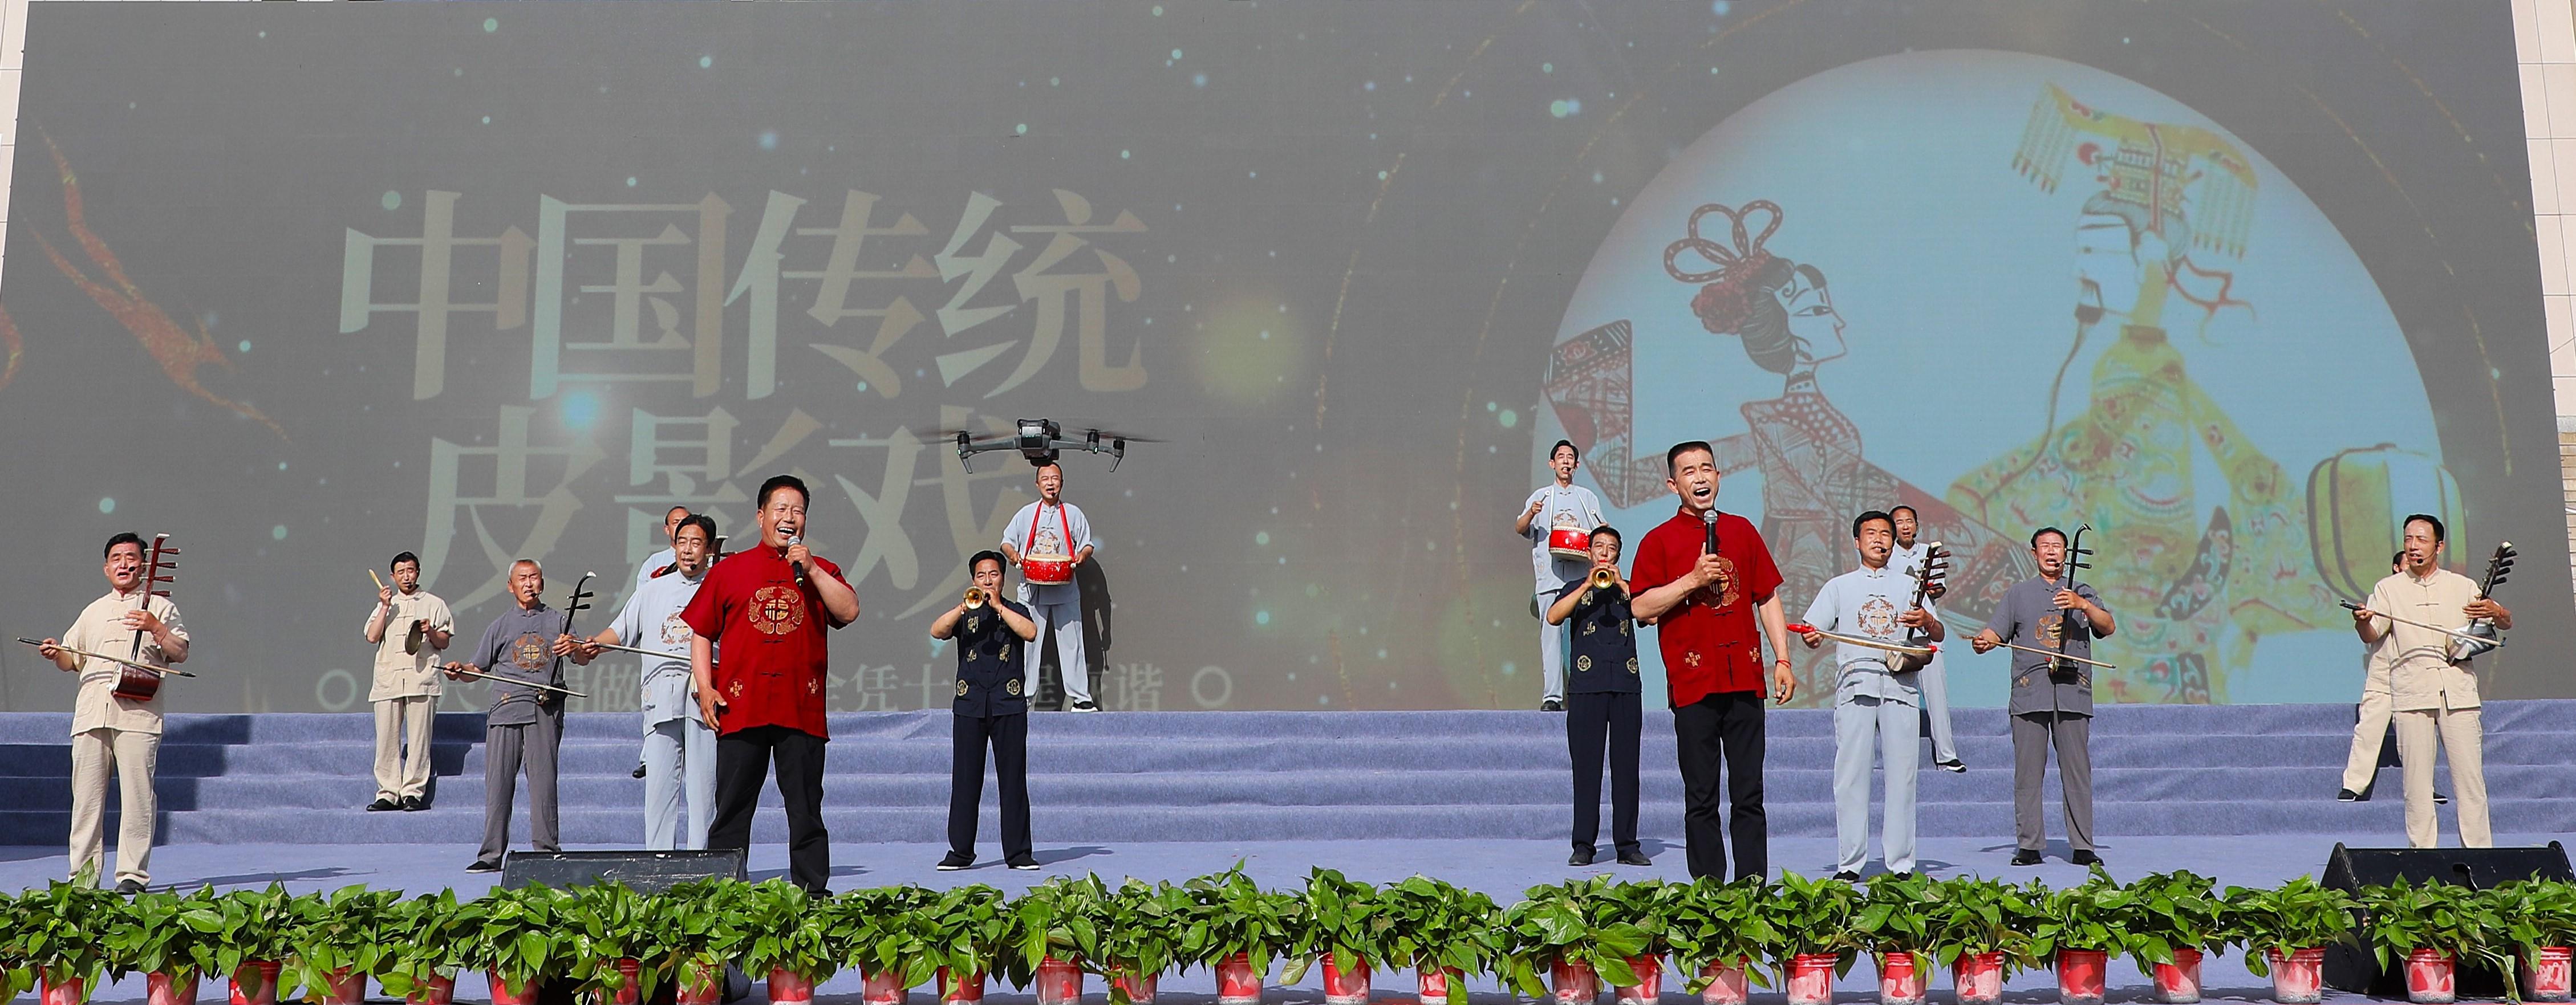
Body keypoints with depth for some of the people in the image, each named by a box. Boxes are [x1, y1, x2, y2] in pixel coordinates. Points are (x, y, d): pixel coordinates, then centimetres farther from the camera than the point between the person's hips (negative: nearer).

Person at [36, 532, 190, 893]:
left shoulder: (159, 607, 13)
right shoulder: (92, 612, 27)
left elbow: (181, 654, 3)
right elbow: (71, 661, 27)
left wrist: (155, 628, -11)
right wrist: (56, 654, 6)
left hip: (137, 711, -4)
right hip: (91, 711, 4)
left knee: (137, 794, -10)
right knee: (86, 793, 0)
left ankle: (132, 873, -8)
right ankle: (82, 873, 5)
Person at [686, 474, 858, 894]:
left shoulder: (820, 571, 12)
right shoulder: (730, 570, 11)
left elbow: (849, 612, -4)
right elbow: (701, 632, 11)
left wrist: (810, 570, -9)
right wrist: (705, 687, 0)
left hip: (802, 711, 0)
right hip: (741, 709, 0)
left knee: (806, 811, 2)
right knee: (731, 811, 3)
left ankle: (813, 894, 6)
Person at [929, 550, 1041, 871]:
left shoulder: (1016, 612, 14)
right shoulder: (964, 615, 15)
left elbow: (1030, 632, -8)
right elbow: (936, 632, -4)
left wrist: (998, 607, -10)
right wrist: (964, 608, -17)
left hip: (1009, 705, -1)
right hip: (969, 704, 1)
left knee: (1013, 780, -2)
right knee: (965, 780, 0)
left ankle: (1018, 853, 1)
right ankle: (960, 851, 7)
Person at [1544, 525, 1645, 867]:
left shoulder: (1628, 589, 19)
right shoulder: (1575, 589, 16)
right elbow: (1553, 617, -4)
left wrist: (1621, 585, -6)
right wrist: (1588, 585, -10)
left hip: (1626, 685, 1)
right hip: (1586, 685, -1)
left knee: (1626, 765, -1)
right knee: (1586, 765, -4)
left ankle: (1627, 844, 2)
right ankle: (1584, 844, -1)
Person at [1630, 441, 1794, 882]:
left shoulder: (1742, 531, 13)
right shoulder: (1660, 540, 2)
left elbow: (1768, 598, 17)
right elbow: (1640, 607, -4)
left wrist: (1782, 660, 10)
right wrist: (1692, 580, -14)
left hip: (1745, 679, 3)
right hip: (1693, 683, -3)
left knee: (1749, 796, 5)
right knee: (1701, 800, 1)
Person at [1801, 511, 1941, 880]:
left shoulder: (1908, 587, 20)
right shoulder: (1839, 586, 18)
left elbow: (1938, 636, 12)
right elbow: (1811, 631, 10)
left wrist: (1927, 621, -11)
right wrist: (1811, 638, -14)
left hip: (1901, 684, 1)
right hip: (1855, 682, -1)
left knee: (1901, 774, -3)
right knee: (1851, 774, -6)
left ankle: (1901, 864, 1)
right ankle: (1849, 863, -4)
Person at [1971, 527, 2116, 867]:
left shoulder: (2083, 592, 17)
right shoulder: (2018, 593, 18)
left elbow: (2108, 627, 3)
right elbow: (1996, 631, 10)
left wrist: (2083, 605, -14)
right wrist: (1982, 641, -12)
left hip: (2073, 694, 0)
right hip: (2029, 694, 0)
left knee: (2078, 772, -3)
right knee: (2027, 773, -3)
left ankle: (2082, 847, 2)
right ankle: (2029, 845, 2)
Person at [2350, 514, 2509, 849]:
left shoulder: (2463, 586, 16)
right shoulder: (2389, 588, 13)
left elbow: (2506, 623, 15)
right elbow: (2371, 636, 5)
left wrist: (2495, 612, -10)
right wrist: (2361, 621, -19)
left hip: (2458, 691, 1)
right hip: (2411, 695, -1)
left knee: (2470, 777, -3)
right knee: (2416, 780, -3)